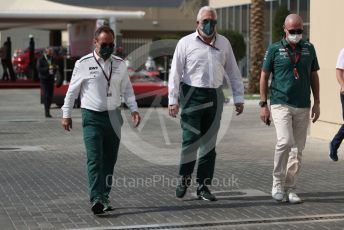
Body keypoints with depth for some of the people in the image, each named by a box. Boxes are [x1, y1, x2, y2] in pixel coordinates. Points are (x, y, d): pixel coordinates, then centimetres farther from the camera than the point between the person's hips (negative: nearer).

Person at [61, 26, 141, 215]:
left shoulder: (119, 64, 7)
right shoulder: (83, 64, -3)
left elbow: (127, 89, 13)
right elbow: (72, 91, 4)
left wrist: (134, 109, 1)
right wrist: (66, 114, 5)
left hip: (113, 116, 4)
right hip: (92, 116, -4)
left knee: (110, 159, 8)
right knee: (94, 159, -14)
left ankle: (104, 196, 20)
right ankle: (96, 199, -21)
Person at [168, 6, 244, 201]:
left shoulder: (224, 43, 11)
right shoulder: (186, 43, 0)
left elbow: (233, 72, 14)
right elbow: (175, 73, -2)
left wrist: (239, 97, 9)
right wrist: (173, 100, -8)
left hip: (215, 97, 4)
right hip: (192, 96, -3)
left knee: (209, 143, 6)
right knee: (191, 140, -7)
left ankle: (204, 186, 12)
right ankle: (185, 178, 14)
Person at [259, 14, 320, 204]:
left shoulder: (309, 49, 8)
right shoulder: (274, 50, -1)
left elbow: (314, 75, 15)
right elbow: (264, 76, 3)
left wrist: (317, 102, 9)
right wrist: (263, 105, -2)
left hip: (303, 106, 4)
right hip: (281, 104, -4)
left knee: (298, 149, 5)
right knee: (285, 142, -19)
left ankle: (290, 188, 14)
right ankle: (277, 183, -4)